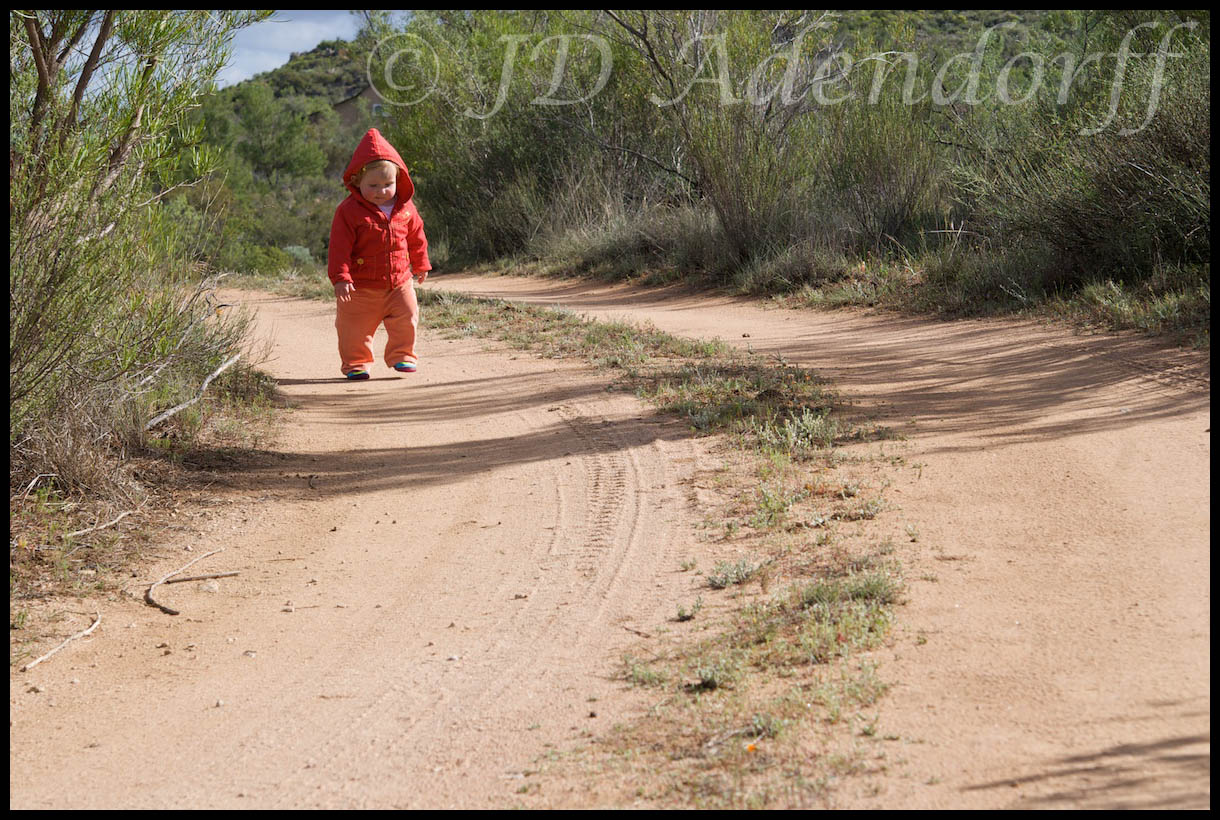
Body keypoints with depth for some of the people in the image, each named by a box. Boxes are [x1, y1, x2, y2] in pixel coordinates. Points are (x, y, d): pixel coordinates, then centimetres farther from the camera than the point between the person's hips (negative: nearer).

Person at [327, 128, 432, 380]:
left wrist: (420, 265, 26)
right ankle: (355, 363, 22)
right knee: (356, 330, 4)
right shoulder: (349, 211, -13)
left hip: (399, 281, 3)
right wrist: (340, 278, -21)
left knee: (407, 318, 2)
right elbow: (339, 247, -15)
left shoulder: (405, 208, 1)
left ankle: (401, 356, 21)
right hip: (361, 286, -3)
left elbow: (416, 237, 17)